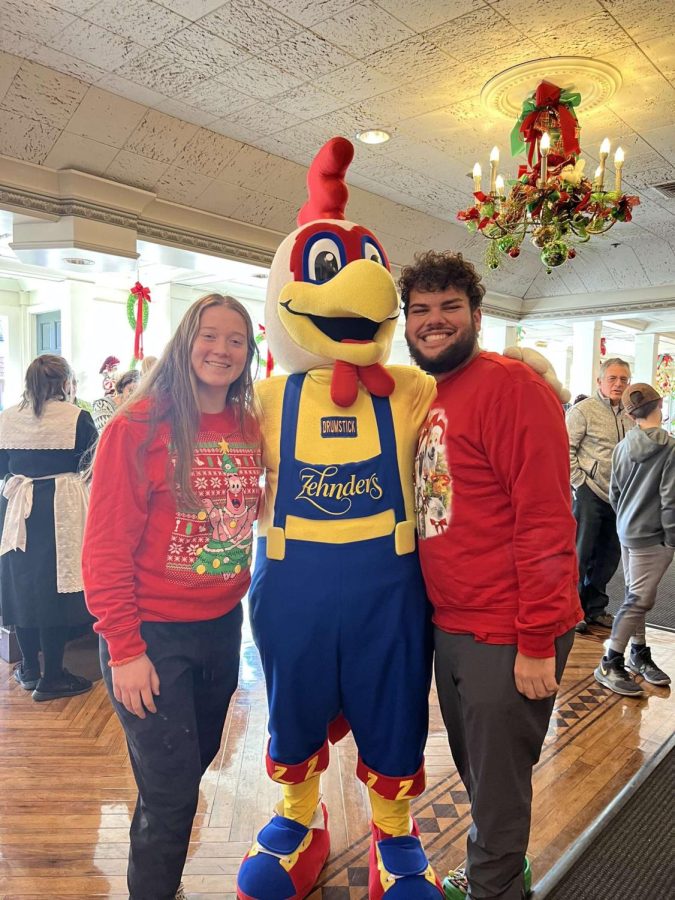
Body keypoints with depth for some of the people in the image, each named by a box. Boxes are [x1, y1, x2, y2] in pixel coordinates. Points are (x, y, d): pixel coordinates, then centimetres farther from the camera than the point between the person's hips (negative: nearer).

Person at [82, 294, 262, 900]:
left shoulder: (249, 428, 0)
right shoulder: (138, 426, -16)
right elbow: (106, 547, -15)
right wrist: (124, 649, -14)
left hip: (223, 624, 6)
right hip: (152, 634, -6)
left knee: (196, 763, 23)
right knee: (170, 795, 4)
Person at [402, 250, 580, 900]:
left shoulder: (511, 386, -15)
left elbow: (546, 521, -19)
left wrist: (538, 644, -18)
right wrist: (441, 616, 11)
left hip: (508, 638, -8)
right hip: (450, 627, 8)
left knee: (497, 785, 12)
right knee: (474, 772, 25)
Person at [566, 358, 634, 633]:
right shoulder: (583, 410, -8)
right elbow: (565, 450, -11)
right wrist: (581, 484, -13)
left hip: (618, 497, 7)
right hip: (590, 494, -6)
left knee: (609, 554, 13)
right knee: (580, 553, 1)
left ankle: (595, 608, 28)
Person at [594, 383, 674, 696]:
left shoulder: (622, 447, 5)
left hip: (627, 532, 8)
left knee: (636, 596, 16)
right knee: (639, 600, -2)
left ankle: (639, 655, 27)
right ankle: (610, 665, 3)